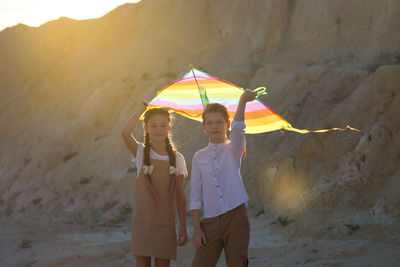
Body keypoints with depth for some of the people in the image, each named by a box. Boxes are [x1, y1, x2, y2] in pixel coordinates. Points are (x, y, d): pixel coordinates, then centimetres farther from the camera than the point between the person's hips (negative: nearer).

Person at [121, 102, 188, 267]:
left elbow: (180, 195, 6)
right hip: (142, 220, -1)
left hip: (165, 222, 1)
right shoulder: (140, 152, 2)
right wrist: (142, 109, -10)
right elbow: (125, 134, -19)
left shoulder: (177, 159, 5)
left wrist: (183, 226, 2)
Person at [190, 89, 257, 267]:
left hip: (236, 217, -1)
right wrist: (197, 228, -1)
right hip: (211, 221, 1)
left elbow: (237, 130, -16)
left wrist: (243, 101, -30)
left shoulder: (233, 150, 7)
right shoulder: (199, 157, 10)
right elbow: (195, 194, 7)